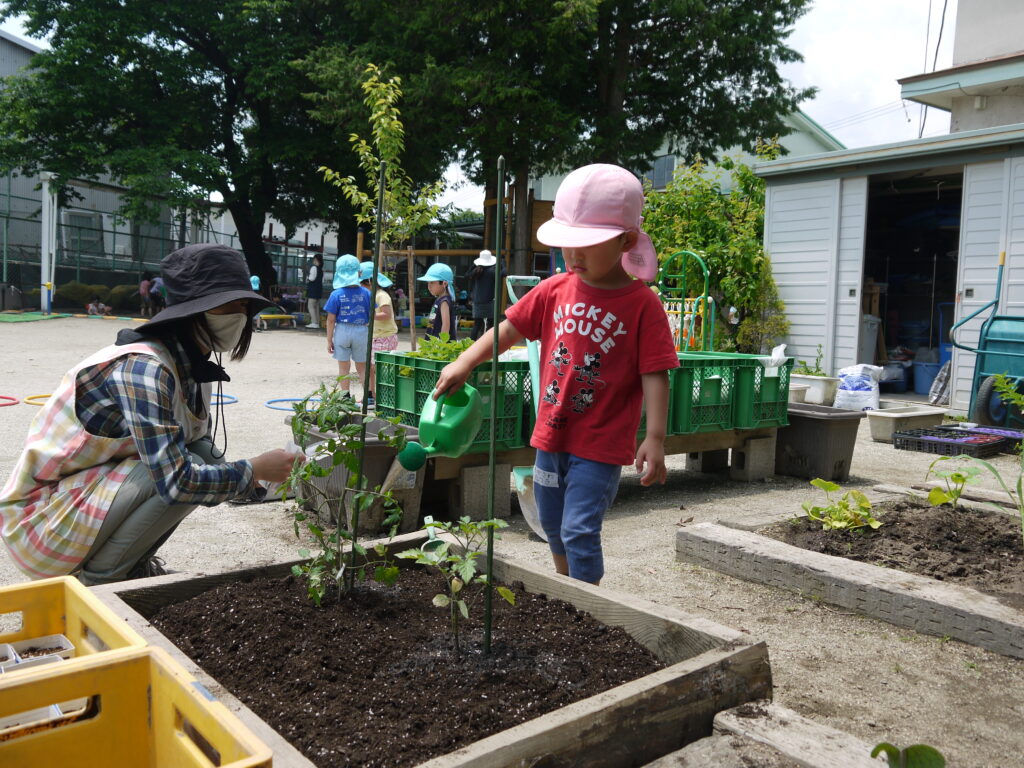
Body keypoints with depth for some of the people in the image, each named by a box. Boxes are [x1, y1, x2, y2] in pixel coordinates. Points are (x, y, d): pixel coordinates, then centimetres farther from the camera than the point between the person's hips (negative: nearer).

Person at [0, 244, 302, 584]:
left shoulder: (190, 364, 0)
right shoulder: (143, 368, -27)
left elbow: (202, 444, 5)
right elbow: (176, 481, -31)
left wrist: (247, 474, -13)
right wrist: (253, 470, -19)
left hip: (95, 487, 8)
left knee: (204, 459, -5)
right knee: (183, 470, -24)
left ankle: (132, 564, 9)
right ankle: (99, 577, -5)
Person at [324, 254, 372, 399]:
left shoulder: (336, 295, -8)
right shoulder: (366, 293, -4)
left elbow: (331, 320, -6)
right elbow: (372, 316, 0)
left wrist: (329, 340, 1)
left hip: (342, 331, -1)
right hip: (361, 331, 1)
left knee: (343, 367, 10)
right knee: (362, 367, 13)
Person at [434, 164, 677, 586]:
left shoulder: (642, 304, -14)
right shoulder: (555, 290, 1)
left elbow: (654, 375, -16)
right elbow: (510, 328, 5)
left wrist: (655, 439, -22)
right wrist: (464, 362, -7)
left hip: (601, 443, -6)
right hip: (550, 435, 6)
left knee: (579, 531, -10)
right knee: (553, 527, 20)